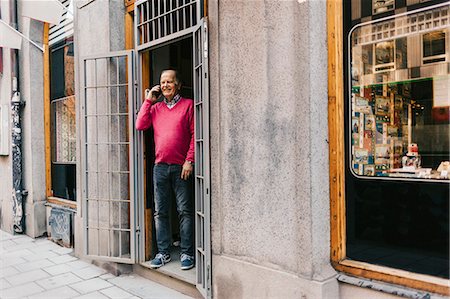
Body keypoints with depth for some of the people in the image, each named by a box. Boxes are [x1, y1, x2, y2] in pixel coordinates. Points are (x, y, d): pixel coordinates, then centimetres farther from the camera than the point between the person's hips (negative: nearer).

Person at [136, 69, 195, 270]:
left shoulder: (188, 105, 2)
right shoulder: (155, 107, 16)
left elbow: (194, 134, -4)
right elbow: (140, 125, 3)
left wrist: (189, 160, -12)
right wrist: (148, 100, 5)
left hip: (181, 167, -4)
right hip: (160, 167, 5)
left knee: (185, 211, 0)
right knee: (160, 212, 7)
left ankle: (187, 253, 9)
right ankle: (163, 253, 17)